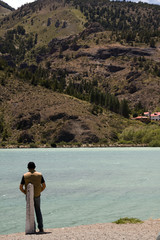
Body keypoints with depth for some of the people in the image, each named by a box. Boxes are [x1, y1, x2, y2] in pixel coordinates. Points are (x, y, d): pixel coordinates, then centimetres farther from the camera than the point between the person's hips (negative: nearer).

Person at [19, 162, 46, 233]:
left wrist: (25, 192, 6)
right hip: (37, 196, 1)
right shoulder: (39, 175, -3)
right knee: (38, 211, 14)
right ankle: (41, 228, 9)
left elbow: (21, 187, -9)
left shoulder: (25, 176, -8)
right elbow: (44, 186, -1)